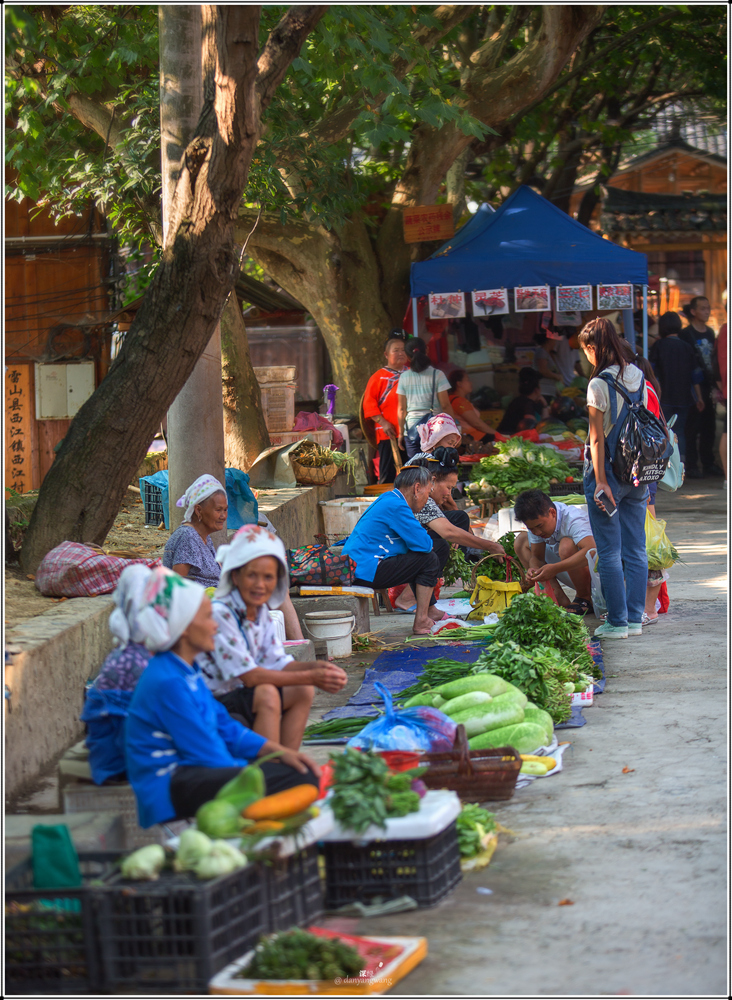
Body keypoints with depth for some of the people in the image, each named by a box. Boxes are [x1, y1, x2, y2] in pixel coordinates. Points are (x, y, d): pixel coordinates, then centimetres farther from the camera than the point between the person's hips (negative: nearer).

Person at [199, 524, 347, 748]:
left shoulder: (261, 612, 4)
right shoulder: (219, 613, -24)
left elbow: (278, 663, 5)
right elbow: (249, 675, -25)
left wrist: (317, 667, -14)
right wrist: (311, 677, -24)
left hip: (239, 697, 9)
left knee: (302, 691, 3)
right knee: (266, 694, -28)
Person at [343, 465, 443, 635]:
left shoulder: (389, 499, 17)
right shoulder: (396, 506, -17)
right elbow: (423, 544, -18)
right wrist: (431, 544, 4)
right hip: (365, 572, -11)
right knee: (429, 559, -8)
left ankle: (429, 611, 31)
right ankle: (421, 621, -7)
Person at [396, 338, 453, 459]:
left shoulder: (404, 377, 3)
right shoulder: (437, 375, -3)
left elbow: (401, 409, 6)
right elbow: (445, 405, -4)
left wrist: (401, 433, 14)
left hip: (411, 429, 2)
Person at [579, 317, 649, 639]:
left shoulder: (599, 385, -15)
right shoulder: (639, 378, 5)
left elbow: (597, 438, -16)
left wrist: (600, 481, -14)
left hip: (608, 472, -6)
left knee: (609, 552, 1)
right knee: (636, 550, 11)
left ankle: (617, 622, 3)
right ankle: (635, 619, 15)